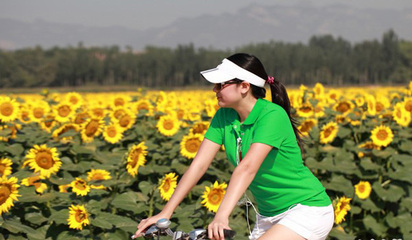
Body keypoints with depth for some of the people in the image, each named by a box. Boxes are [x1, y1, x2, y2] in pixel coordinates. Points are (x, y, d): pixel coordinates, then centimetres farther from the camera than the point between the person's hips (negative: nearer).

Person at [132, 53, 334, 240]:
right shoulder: (223, 117, -2)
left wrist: (221, 217, -46)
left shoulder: (272, 115, -23)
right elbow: (199, 164, -8)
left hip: (308, 210, -7)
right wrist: (165, 213, -16)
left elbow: (247, 167, -36)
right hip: (269, 214, 7)